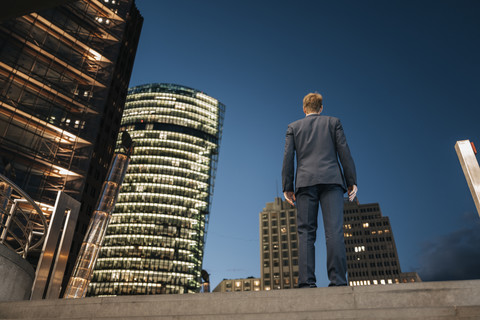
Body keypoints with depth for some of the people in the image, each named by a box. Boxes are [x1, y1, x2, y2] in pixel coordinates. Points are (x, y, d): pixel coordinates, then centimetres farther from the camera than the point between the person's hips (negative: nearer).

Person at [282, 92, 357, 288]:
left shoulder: (293, 127, 17)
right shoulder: (333, 122, 17)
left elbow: (288, 158, 7)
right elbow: (344, 152, 7)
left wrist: (287, 187, 6)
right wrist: (352, 181, 6)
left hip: (305, 182, 0)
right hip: (331, 179, 0)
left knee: (306, 233, -3)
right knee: (334, 231, -7)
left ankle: (306, 282, -11)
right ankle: (338, 281, -15)